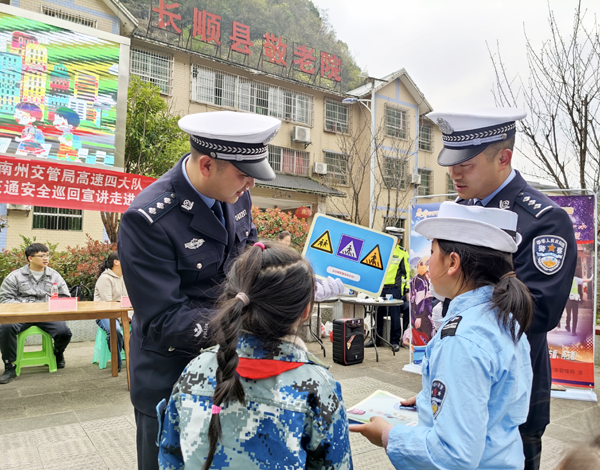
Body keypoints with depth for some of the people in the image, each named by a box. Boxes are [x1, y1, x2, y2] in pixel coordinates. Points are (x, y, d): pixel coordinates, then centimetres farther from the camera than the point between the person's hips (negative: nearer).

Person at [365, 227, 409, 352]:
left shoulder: (402, 253, 0)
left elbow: (406, 271, 1)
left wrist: (407, 289, -3)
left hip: (395, 288, -3)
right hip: (379, 287, 3)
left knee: (395, 315, 0)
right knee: (378, 314, 11)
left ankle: (395, 341, 13)